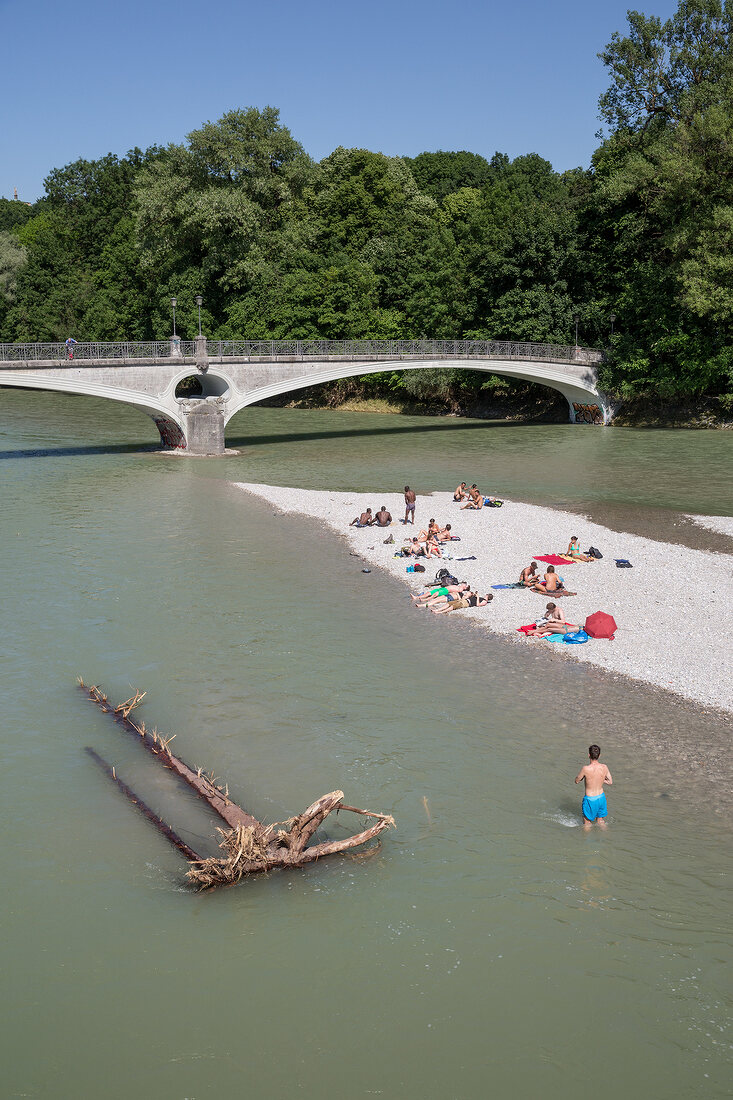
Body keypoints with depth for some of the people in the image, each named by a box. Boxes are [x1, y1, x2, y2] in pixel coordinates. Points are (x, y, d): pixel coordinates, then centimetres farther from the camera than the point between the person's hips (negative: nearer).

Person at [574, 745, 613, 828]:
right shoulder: (604, 767, -11)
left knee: (587, 824, 15)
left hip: (590, 799, -4)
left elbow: (577, 781, -6)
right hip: (601, 797, 4)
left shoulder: (586, 769, -25)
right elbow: (611, 783, 2)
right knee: (601, 822, 25)